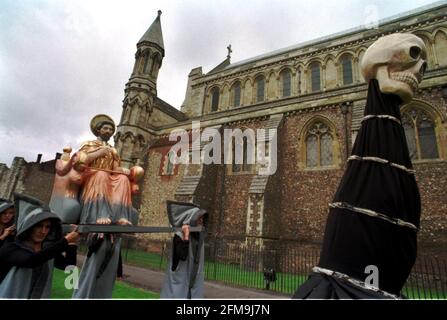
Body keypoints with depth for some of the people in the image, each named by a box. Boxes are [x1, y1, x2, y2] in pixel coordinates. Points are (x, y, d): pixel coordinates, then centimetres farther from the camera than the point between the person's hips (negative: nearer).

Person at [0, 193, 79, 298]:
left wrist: (71, 243, -21)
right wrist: (65, 241, -30)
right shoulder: (9, 249, -11)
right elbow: (31, 261, -29)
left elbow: (69, 265, -7)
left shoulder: (48, 249, 3)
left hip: (40, 297, 4)